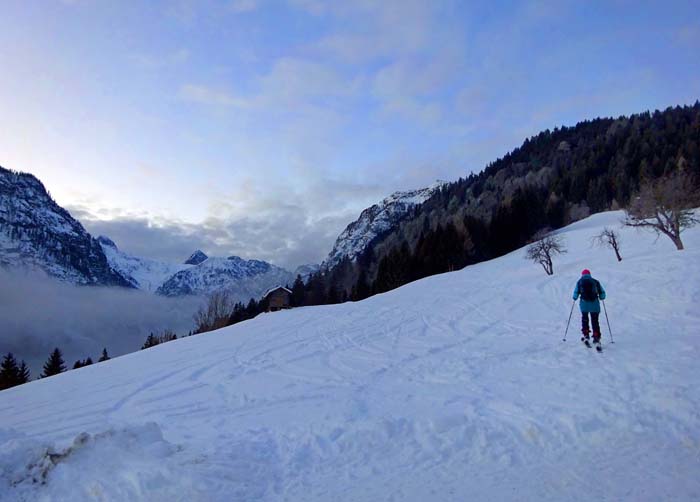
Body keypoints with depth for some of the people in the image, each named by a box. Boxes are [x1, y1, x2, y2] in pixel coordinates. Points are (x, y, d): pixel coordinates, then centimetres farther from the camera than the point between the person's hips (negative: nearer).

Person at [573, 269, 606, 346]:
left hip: (584, 304, -1)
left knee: (584, 319, 20)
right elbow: (602, 293, 8)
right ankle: (596, 338, 0)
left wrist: (575, 298, 20)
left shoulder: (580, 282, 8)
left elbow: (575, 293, 0)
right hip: (595, 304, 1)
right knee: (595, 321, 7)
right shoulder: (595, 282, 11)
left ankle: (586, 335, 12)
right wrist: (601, 297, 29)